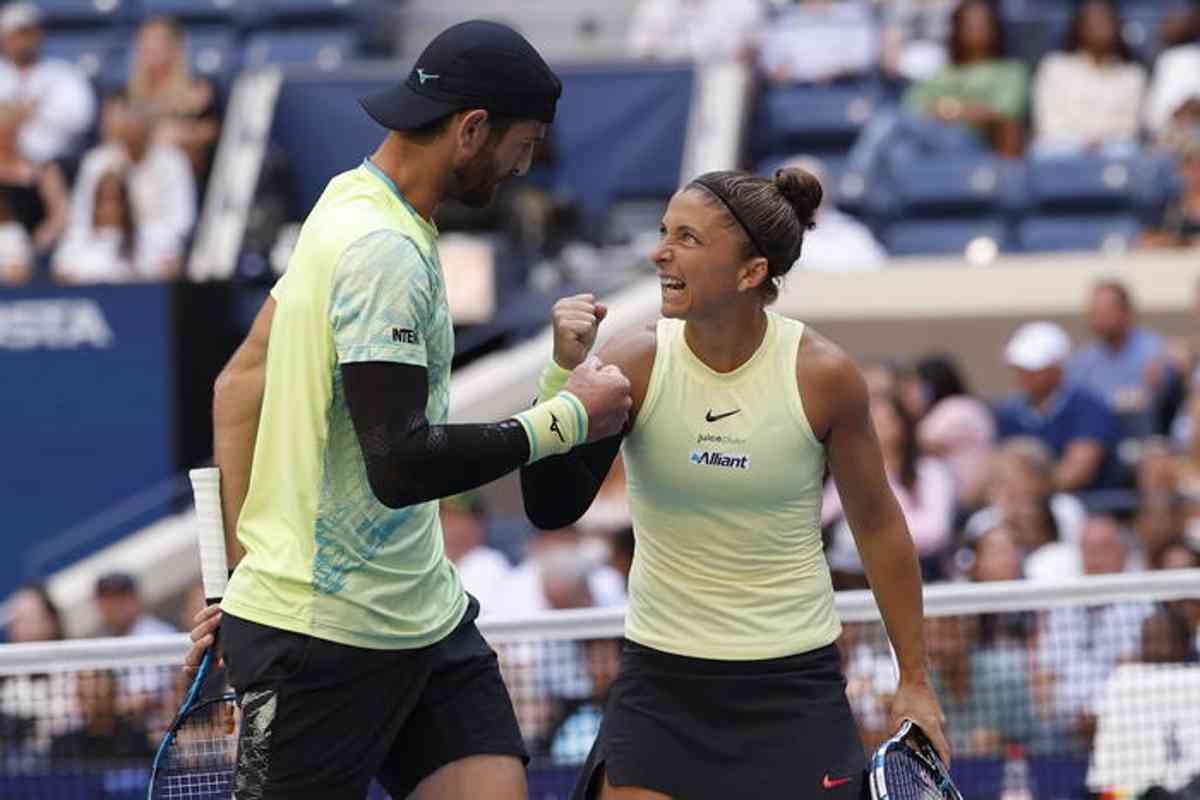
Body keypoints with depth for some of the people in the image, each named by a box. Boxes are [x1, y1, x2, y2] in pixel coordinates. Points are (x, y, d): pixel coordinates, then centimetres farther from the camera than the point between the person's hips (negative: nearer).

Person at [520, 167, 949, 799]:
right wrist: (565, 372, -28)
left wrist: (914, 681, 5)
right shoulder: (635, 363, -10)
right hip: (660, 679, 1)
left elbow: (877, 524, 1)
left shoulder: (822, 376, -12)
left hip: (794, 682, -1)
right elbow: (551, 508, -15)